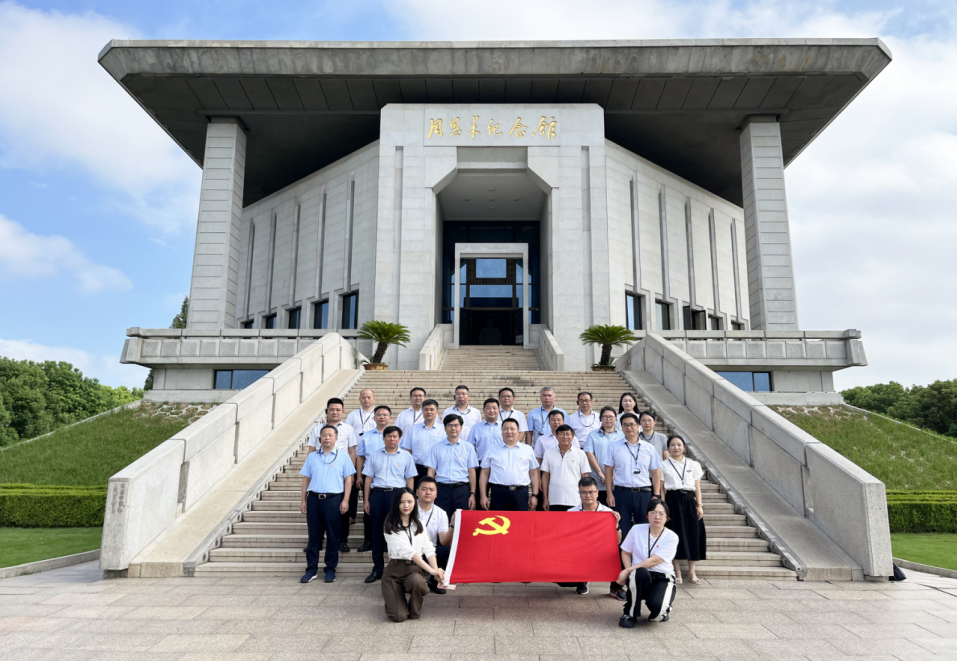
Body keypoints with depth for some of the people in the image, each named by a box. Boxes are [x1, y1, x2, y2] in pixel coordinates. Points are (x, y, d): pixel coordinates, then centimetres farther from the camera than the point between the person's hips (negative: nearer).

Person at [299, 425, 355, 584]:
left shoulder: (343, 456, 4)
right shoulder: (312, 456, 11)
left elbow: (348, 479, 2)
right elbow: (306, 479, 12)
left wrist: (345, 500, -6)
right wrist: (303, 500, 6)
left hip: (333, 499, -2)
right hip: (314, 499, 2)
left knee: (332, 535, 3)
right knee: (314, 534, 5)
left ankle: (330, 569, 13)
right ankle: (311, 569, 14)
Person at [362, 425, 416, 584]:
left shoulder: (406, 456, 8)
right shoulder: (374, 455, 11)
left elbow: (409, 480, 7)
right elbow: (369, 478, 10)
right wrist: (366, 500, 5)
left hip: (397, 495, -1)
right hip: (377, 494, 1)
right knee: (377, 532, 5)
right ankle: (377, 569, 14)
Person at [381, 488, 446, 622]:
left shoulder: (419, 524, 10)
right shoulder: (390, 526, -7)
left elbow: (428, 549, 2)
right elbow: (406, 550, -17)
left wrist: (436, 570, -17)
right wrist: (431, 570, -24)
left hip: (414, 570, 3)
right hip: (394, 571, -3)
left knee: (416, 580, -34)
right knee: (399, 616, -17)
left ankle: (415, 611, -1)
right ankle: (396, 599, 20)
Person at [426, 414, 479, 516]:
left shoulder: (468, 447, 8)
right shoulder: (436, 447, 8)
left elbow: (472, 472, 6)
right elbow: (431, 472, 7)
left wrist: (472, 494, 0)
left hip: (462, 490, 0)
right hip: (442, 489, 0)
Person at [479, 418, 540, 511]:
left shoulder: (528, 450, 13)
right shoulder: (492, 450, 11)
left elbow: (533, 473, 13)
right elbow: (484, 474, 9)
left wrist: (535, 495, 6)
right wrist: (483, 496, 2)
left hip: (520, 494, 1)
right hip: (499, 493, 0)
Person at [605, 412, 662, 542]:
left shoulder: (649, 448, 8)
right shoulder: (614, 447, 6)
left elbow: (656, 473, 9)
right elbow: (608, 471, 5)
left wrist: (656, 495, 1)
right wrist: (610, 494, -3)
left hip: (644, 493, 1)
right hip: (621, 492, -1)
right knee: (622, 530, 1)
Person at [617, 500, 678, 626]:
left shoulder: (671, 537, -7)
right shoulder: (637, 530, 0)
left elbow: (654, 561, -14)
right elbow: (625, 553, 7)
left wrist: (627, 571, -17)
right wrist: (629, 571, -14)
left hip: (662, 578, -1)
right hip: (639, 577, 1)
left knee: (657, 605, -32)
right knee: (640, 572, -37)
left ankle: (662, 611, 11)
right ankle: (630, 614, -14)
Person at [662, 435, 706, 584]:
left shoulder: (693, 465, 9)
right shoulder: (664, 466, 4)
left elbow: (697, 487, 9)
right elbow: (661, 489, 2)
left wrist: (699, 505, 0)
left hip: (689, 501, 2)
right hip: (672, 501, -2)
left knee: (693, 534, 1)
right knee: (674, 534, -1)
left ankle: (691, 572, 13)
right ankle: (677, 572, 10)